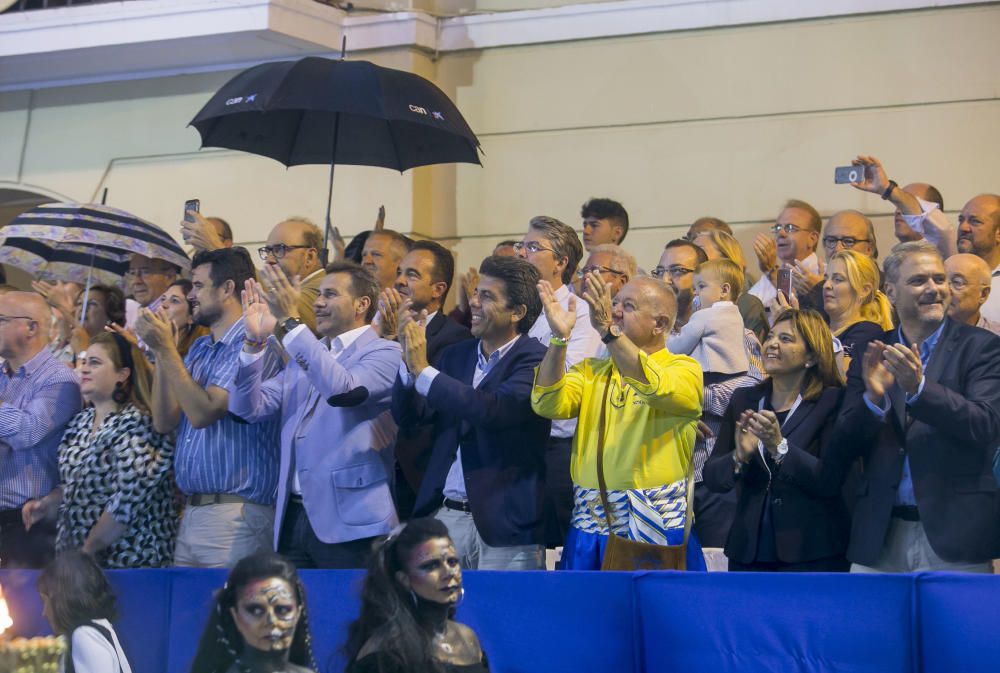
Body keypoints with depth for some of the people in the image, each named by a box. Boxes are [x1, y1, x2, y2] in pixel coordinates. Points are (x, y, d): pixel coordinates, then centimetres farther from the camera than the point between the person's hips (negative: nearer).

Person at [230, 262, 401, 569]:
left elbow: (341, 388, -23)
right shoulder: (303, 354, 19)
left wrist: (290, 321, -23)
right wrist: (254, 341, -3)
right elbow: (250, 408, 9)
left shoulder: (383, 353, -2)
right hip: (293, 518, 6)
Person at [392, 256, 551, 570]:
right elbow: (408, 417, 9)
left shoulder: (534, 360, -7)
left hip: (503, 522, -5)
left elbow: (494, 409, -23)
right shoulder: (456, 355, 12)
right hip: (444, 514, 5)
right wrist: (409, 364, -9)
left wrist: (423, 370, -19)